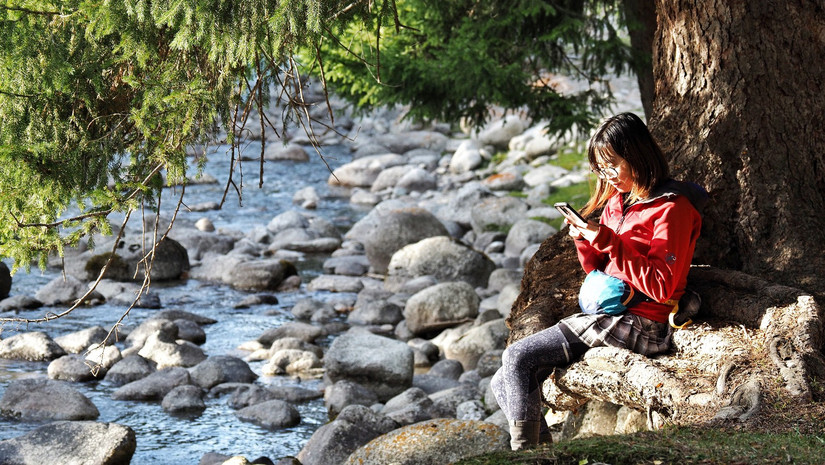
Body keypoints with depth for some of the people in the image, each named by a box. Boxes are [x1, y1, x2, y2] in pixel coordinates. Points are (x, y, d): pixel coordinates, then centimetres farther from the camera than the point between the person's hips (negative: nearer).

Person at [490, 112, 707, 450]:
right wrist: (584, 241, 0)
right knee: (502, 384, -3)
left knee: (517, 358, -20)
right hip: (603, 314, 9)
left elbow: (661, 287, -18)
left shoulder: (672, 208, -9)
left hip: (638, 325, -9)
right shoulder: (618, 201, 17)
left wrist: (607, 241, -20)